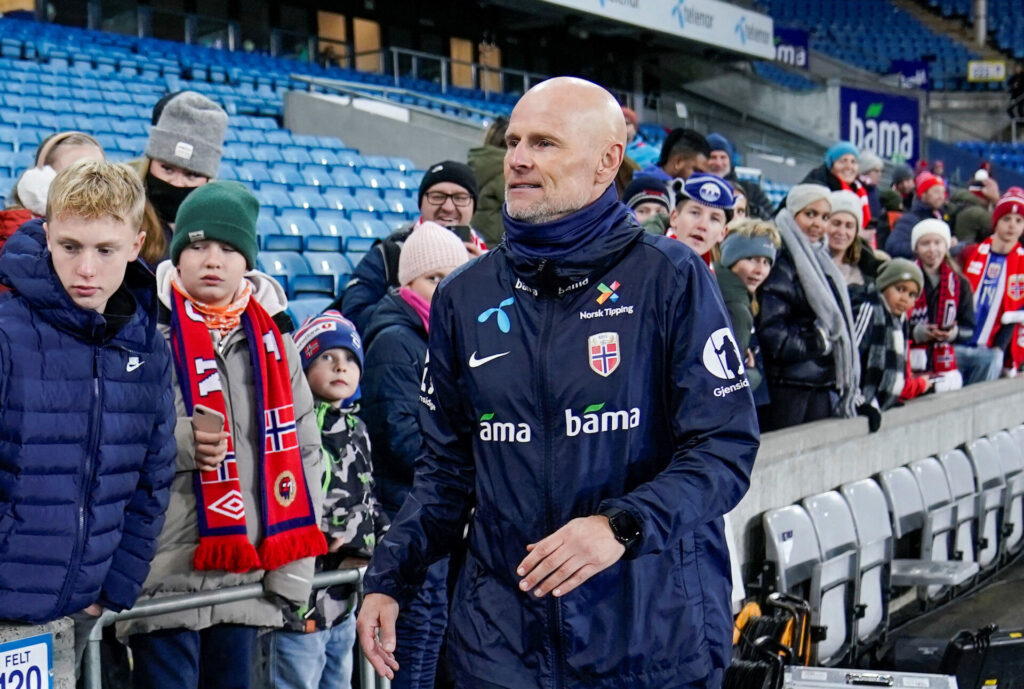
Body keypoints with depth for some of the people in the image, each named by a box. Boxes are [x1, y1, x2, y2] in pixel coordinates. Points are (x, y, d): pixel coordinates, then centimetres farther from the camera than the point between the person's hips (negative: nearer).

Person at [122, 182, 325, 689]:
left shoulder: (272, 336, 9)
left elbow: (302, 449, 13)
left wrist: (294, 570, 7)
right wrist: (177, 443, -22)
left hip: (247, 579, 5)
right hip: (163, 577, -4)